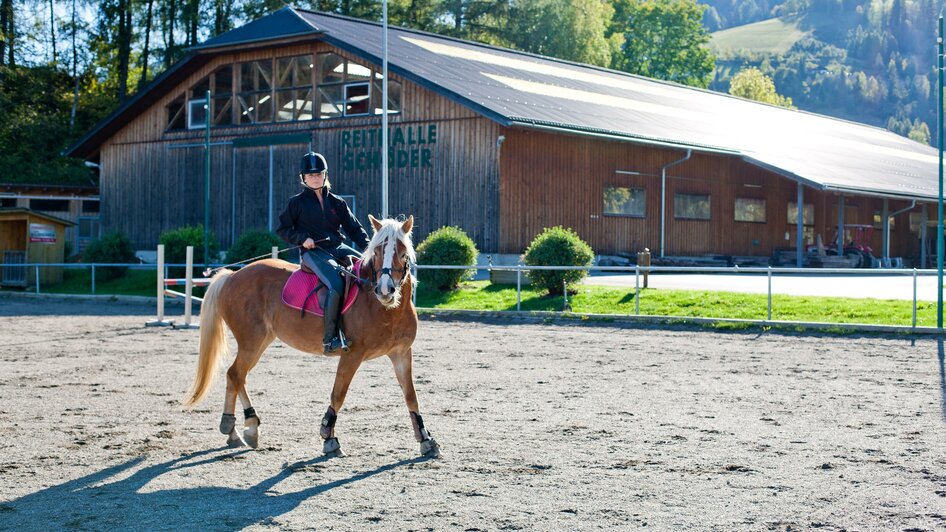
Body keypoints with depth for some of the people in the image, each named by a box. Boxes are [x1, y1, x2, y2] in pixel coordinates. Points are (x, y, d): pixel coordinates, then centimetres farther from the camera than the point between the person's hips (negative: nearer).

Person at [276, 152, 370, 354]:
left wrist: (367, 246, -4)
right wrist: (301, 239, -10)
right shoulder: (297, 202, 6)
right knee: (336, 284, -31)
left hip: (338, 248, 5)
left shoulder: (337, 203, 15)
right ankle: (330, 337, -30)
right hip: (314, 252, -5)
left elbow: (354, 228, 14)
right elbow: (283, 229, 8)